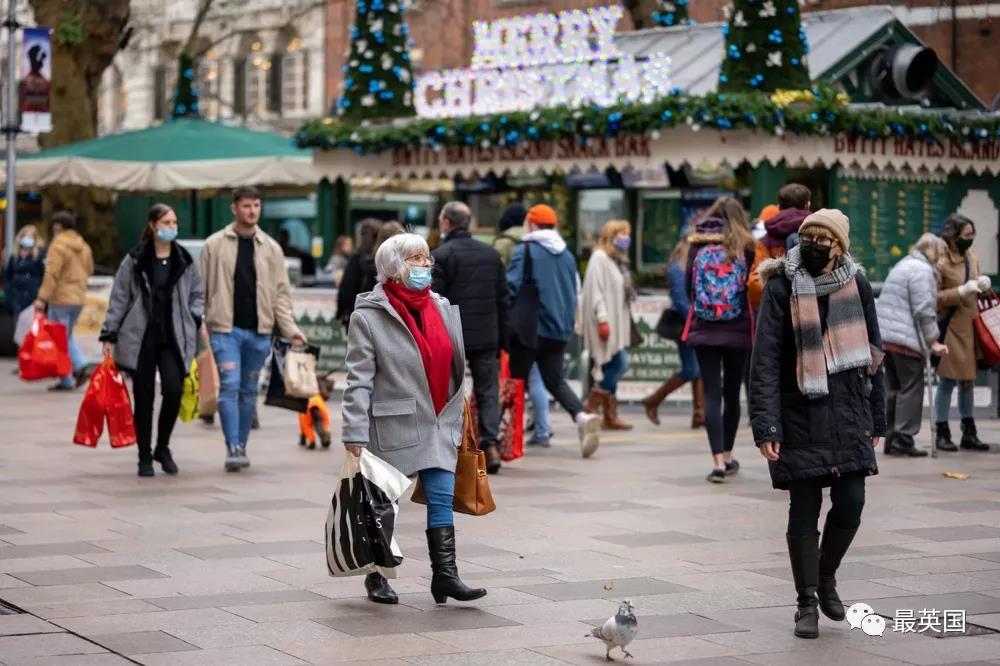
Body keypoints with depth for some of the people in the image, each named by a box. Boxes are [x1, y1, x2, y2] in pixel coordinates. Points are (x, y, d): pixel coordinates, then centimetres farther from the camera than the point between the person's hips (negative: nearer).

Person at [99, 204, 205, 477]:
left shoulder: (184, 260, 8)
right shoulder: (134, 261, 1)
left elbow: (198, 294, 18)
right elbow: (118, 299, 3)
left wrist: (195, 319, 1)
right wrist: (109, 335, -1)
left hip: (174, 339, 1)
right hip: (141, 339, -1)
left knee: (173, 390, -14)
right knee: (143, 399, 2)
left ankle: (162, 448, 9)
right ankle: (145, 458, 15)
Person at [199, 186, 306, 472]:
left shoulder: (271, 248, 7)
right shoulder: (215, 245, 0)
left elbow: (281, 291, 7)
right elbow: (200, 288, 2)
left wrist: (289, 328, -3)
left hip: (258, 332, 3)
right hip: (225, 329, -3)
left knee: (249, 391, 11)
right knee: (230, 386, -13)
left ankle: (241, 448, 21)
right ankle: (233, 449, -14)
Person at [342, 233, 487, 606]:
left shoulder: (443, 308, 9)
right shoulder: (368, 316, -8)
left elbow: (456, 366, 18)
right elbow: (359, 380, -12)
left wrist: (459, 416, 17)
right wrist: (355, 435, -17)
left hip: (439, 424, 5)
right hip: (392, 427, -5)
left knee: (442, 498, -2)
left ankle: (445, 575, -1)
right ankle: (376, 577, 20)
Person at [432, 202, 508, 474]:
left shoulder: (439, 256, -8)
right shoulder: (491, 254, 10)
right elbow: (502, 300, 12)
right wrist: (501, 340, 17)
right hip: (486, 336, 4)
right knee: (488, 392, 7)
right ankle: (491, 443, -6)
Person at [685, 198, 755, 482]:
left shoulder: (697, 244, 1)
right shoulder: (745, 246, -2)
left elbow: (688, 285, 5)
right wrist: (752, 322, 12)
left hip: (704, 328, 0)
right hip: (737, 330, 0)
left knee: (711, 395, -2)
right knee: (732, 394, 14)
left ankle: (718, 461, -13)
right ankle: (727, 456, 25)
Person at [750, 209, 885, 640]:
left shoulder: (856, 285, 6)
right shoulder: (782, 287, -5)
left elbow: (872, 353, 13)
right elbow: (765, 360, -9)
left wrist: (876, 419, 12)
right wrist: (765, 425, -17)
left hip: (848, 414, 3)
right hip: (800, 415, -3)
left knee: (850, 504, -1)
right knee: (804, 510, 0)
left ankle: (826, 576, 26)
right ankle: (807, 601, 12)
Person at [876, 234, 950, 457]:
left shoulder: (903, 265, 22)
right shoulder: (923, 270, -10)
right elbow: (924, 310, -16)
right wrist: (933, 342, -12)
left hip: (885, 336, 10)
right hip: (906, 338, -10)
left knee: (894, 388, 13)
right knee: (912, 388, -4)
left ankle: (892, 438, 15)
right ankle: (904, 438, -6)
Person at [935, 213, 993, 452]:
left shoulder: (971, 257, 9)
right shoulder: (940, 262, -14)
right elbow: (933, 297, -18)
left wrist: (983, 284, 0)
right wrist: (962, 291, -24)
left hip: (971, 325, 7)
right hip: (950, 327, -7)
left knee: (967, 380, 13)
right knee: (948, 379, -5)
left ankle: (969, 434, 20)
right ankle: (942, 434, 3)